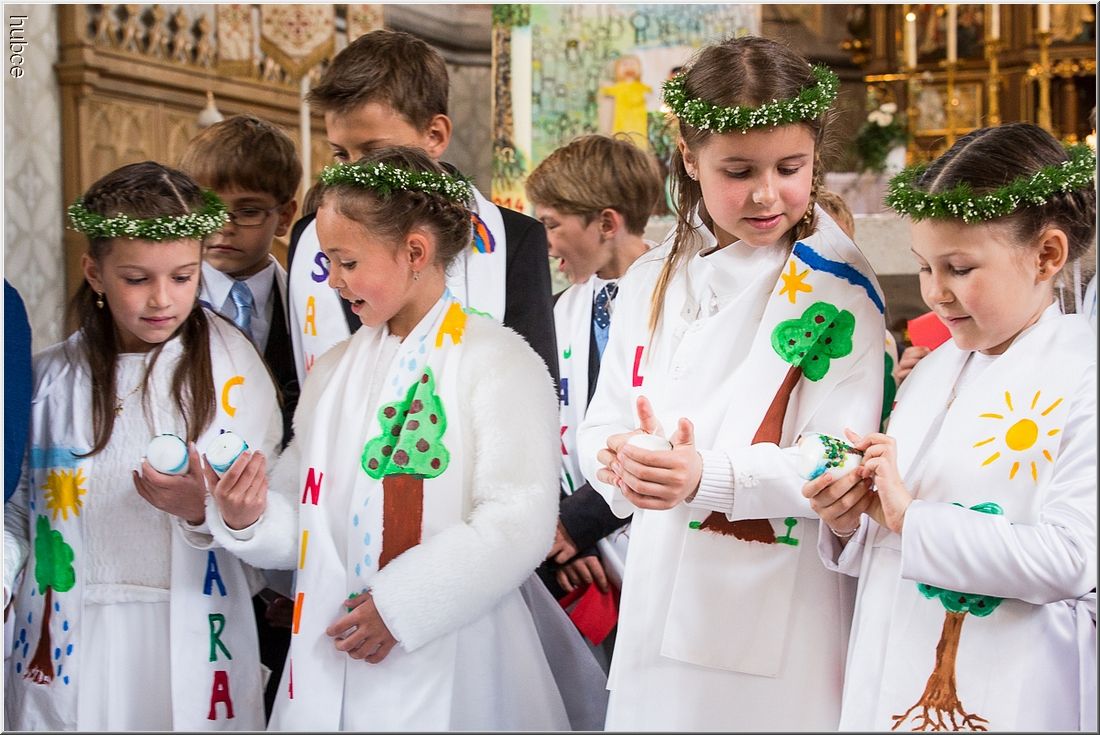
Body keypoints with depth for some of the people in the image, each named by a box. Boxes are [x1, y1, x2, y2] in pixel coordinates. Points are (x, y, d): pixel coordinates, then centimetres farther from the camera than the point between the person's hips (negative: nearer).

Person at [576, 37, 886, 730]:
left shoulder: (839, 289, -8)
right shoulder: (652, 280, 7)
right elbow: (603, 425, 7)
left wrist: (707, 477, -28)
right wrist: (619, 461, -17)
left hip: (784, 614, -4)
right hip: (661, 594, 4)